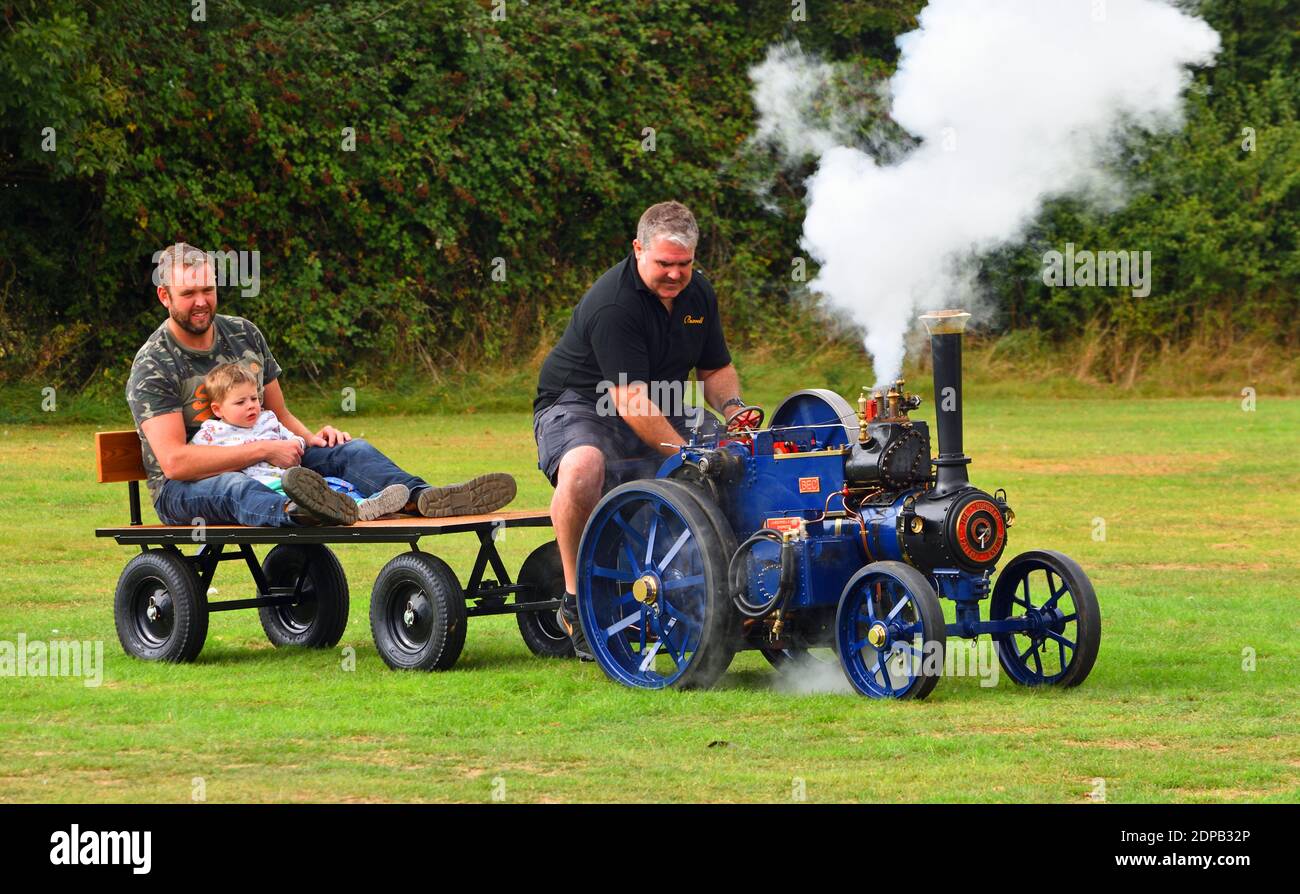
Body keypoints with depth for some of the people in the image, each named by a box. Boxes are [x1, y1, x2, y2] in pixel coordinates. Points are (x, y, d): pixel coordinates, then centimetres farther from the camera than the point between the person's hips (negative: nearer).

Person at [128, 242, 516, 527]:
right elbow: (175, 461, -22)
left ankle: (424, 498, -45)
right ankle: (294, 512, -78)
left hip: (262, 467, 7)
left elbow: (278, 413, 19)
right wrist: (263, 450, -22)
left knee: (350, 449, -14)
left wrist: (309, 439, -6)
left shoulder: (244, 334, 10)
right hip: (184, 489, -7)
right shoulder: (153, 365, -11)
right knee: (233, 488, -42)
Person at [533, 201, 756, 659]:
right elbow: (629, 399, -31)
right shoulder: (613, 304, -26)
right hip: (578, 406, -7)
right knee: (583, 467, -40)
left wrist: (732, 408, -12)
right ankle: (575, 597, -25)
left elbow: (715, 368, 12)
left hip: (660, 409, 7)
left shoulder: (698, 293, 1)